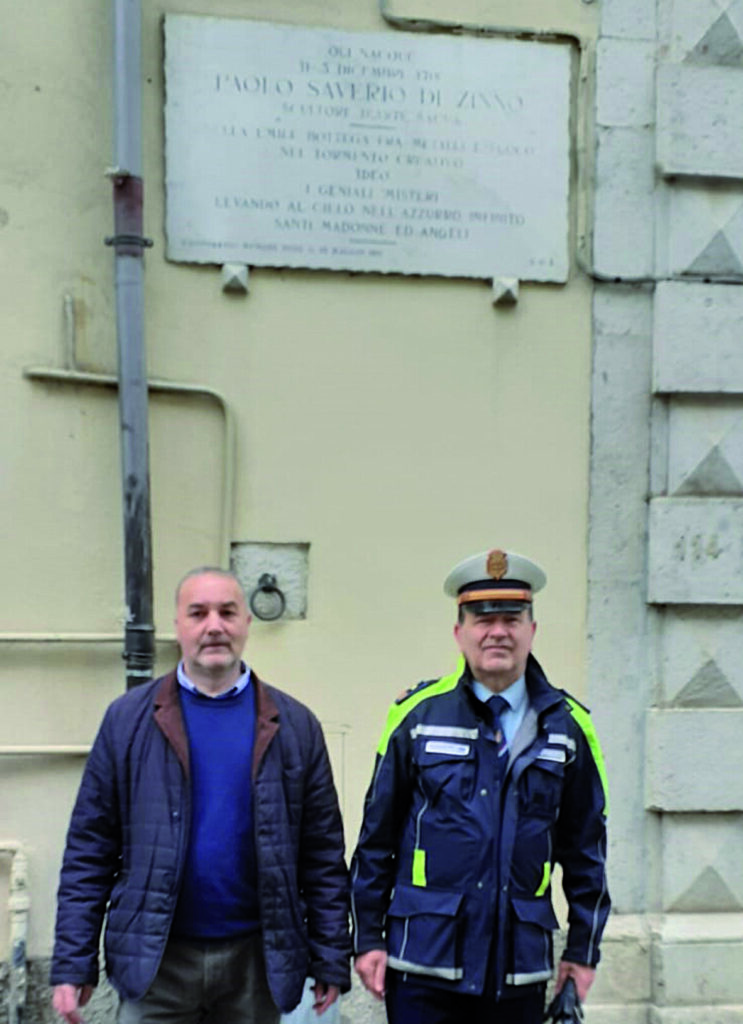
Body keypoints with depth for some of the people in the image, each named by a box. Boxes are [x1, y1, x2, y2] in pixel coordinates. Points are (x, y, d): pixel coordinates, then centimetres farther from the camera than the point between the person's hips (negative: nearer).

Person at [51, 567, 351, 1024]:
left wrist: (332, 960, 0)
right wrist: (73, 964, -4)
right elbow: (89, 850, 0)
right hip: (156, 962, -1)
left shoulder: (296, 726, 1)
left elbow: (324, 856, 2)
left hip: (255, 962, 1)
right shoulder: (129, 718, -1)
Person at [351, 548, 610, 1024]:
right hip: (424, 963, -1)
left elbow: (586, 848, 8)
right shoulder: (418, 714, -3)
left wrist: (583, 949, 9)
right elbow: (376, 836, 2)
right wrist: (368, 936, 2)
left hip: (520, 968, 2)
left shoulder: (568, 725, 1)